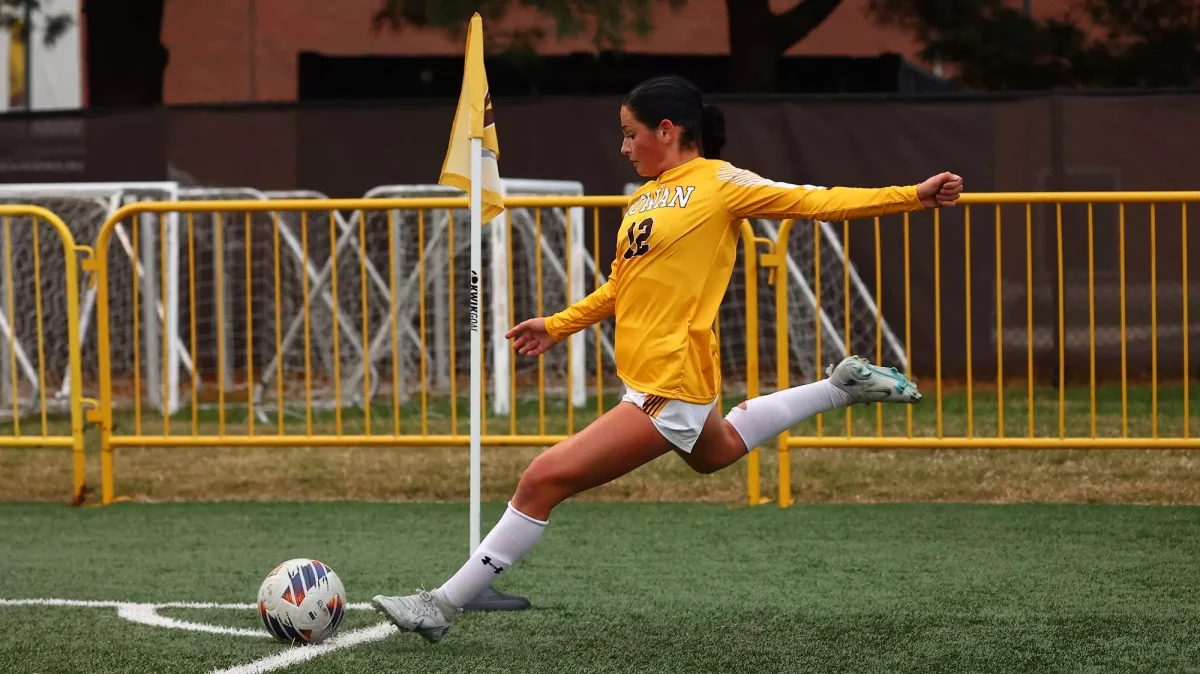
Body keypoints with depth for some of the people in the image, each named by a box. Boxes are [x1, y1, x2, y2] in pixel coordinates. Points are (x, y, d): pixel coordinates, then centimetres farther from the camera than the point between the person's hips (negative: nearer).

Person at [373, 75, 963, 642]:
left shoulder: (719, 183, -10)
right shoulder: (642, 199, 12)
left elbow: (815, 202, -9)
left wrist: (912, 195, -15)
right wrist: (558, 325, 18)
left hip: (667, 392, -10)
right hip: (650, 376, 10)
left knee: (543, 481, -13)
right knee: (717, 451, 37)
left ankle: (444, 606, -6)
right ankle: (842, 387, 42)